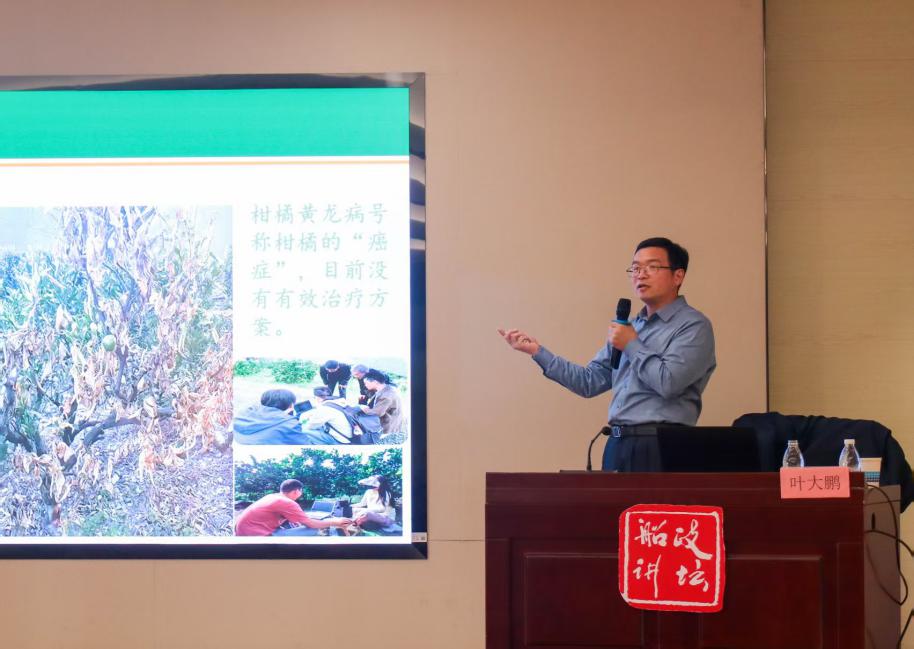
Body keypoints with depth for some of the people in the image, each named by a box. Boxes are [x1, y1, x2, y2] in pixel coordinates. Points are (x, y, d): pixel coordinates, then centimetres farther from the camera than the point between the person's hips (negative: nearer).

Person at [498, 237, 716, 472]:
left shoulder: (693, 326, -4)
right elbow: (589, 382, 17)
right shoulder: (630, 327, 20)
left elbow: (669, 383, -17)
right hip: (617, 445, 7)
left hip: (659, 449, -7)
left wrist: (631, 346, -5)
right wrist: (537, 352, 12)